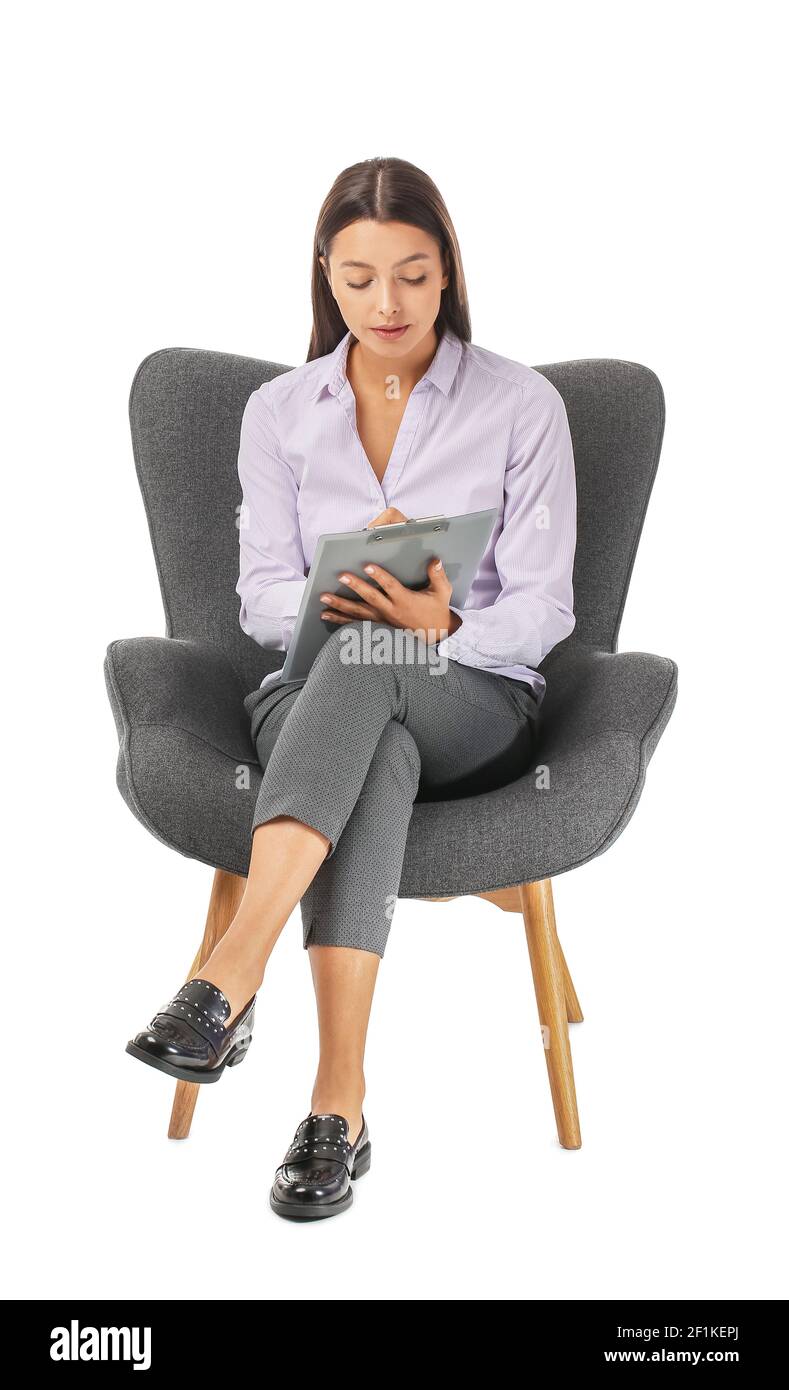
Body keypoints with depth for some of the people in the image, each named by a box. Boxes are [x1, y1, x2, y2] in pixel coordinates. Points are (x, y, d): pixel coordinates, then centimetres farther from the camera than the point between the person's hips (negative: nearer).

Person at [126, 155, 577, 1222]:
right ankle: (340, 1096, -44)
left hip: (476, 703, -1)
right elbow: (261, 598, 5)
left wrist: (440, 628, -24)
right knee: (376, 754, -38)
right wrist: (341, 588, -18)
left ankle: (230, 978, -47)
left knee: (366, 661, -38)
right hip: (315, 695, 1)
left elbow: (543, 606, -3)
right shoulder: (278, 411, 10)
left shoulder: (523, 406, 3)